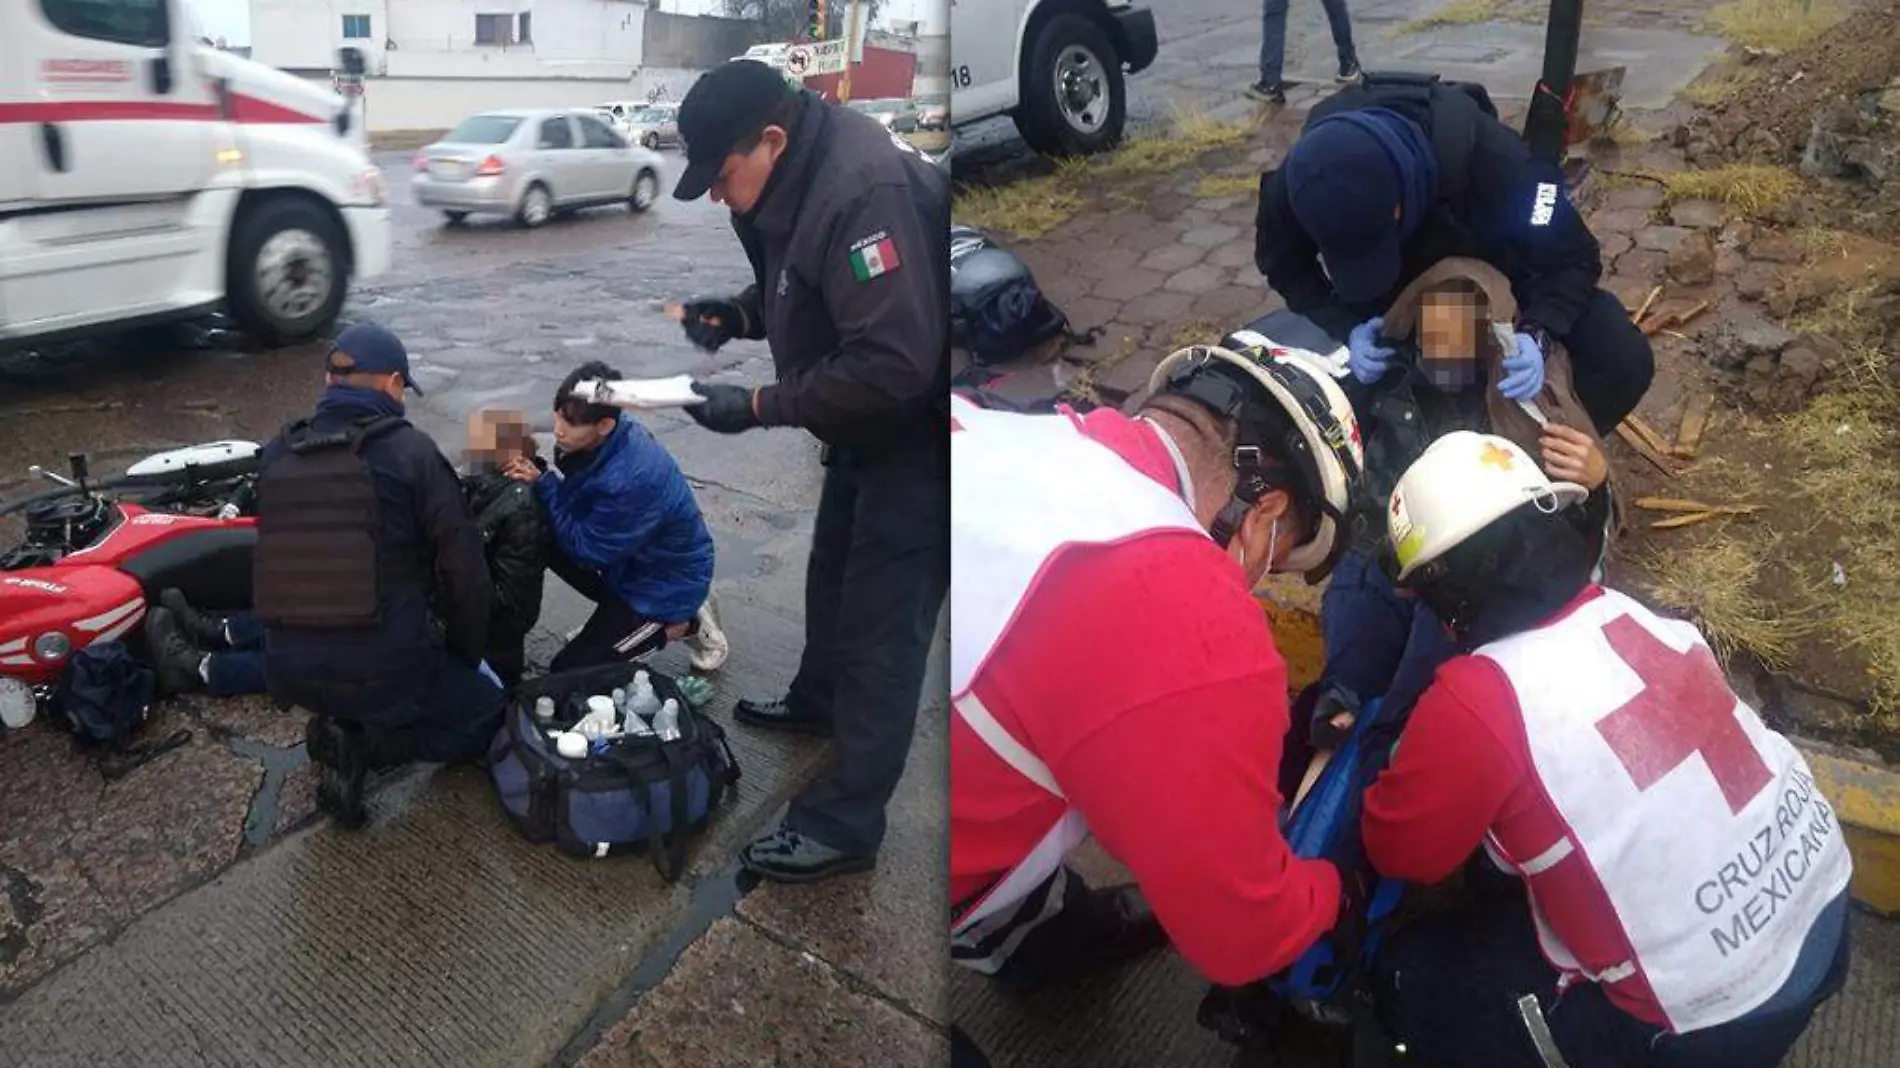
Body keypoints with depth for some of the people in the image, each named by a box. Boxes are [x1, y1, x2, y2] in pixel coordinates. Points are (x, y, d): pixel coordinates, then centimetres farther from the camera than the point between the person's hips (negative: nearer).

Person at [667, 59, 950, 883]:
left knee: (882, 625, -4)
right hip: (869, 423, 10)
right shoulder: (797, 181, 1)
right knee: (833, 571, 27)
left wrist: (759, 407, -27)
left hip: (921, 434, -10)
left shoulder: (865, 192, -31)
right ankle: (817, 700, 52)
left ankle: (844, 824, 8)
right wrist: (740, 314, -2)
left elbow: (895, 363, -35)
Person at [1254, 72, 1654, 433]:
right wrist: (1347, 325, -31)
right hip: (1410, 267, 2)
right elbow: (1282, 262, -15)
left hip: (1494, 246, -1)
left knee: (1624, 361, -17)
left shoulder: (1490, 159, -40)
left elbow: (1571, 255, -27)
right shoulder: (1304, 177, -35)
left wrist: (1536, 334, -46)